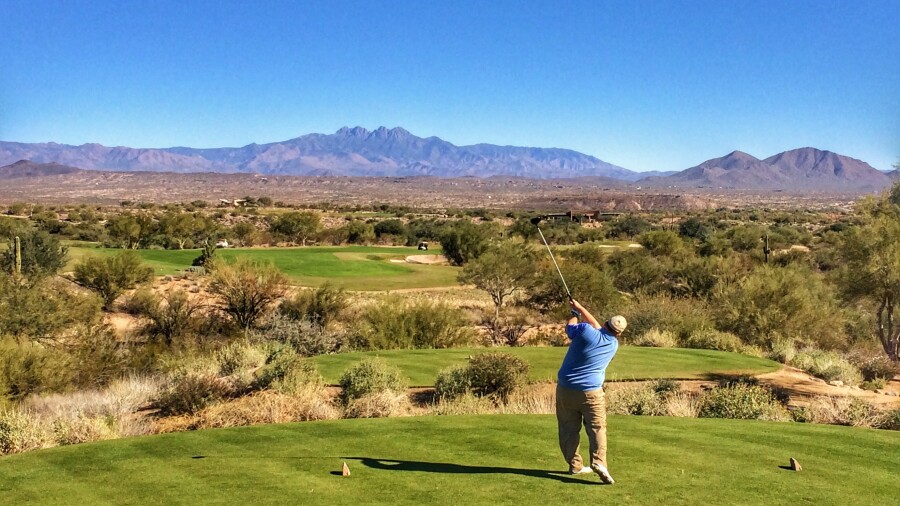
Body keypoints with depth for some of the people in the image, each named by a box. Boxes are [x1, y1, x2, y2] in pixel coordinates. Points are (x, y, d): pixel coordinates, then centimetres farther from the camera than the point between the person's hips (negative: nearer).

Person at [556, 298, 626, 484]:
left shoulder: (585, 331, -12)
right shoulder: (614, 344, 2)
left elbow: (569, 326, 10)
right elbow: (595, 324, 17)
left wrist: (574, 312, 28)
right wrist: (580, 307, 25)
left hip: (566, 389, 0)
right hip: (591, 392, 0)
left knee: (569, 429, 10)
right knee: (597, 428, 0)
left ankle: (575, 465, 14)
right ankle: (599, 462, -19)